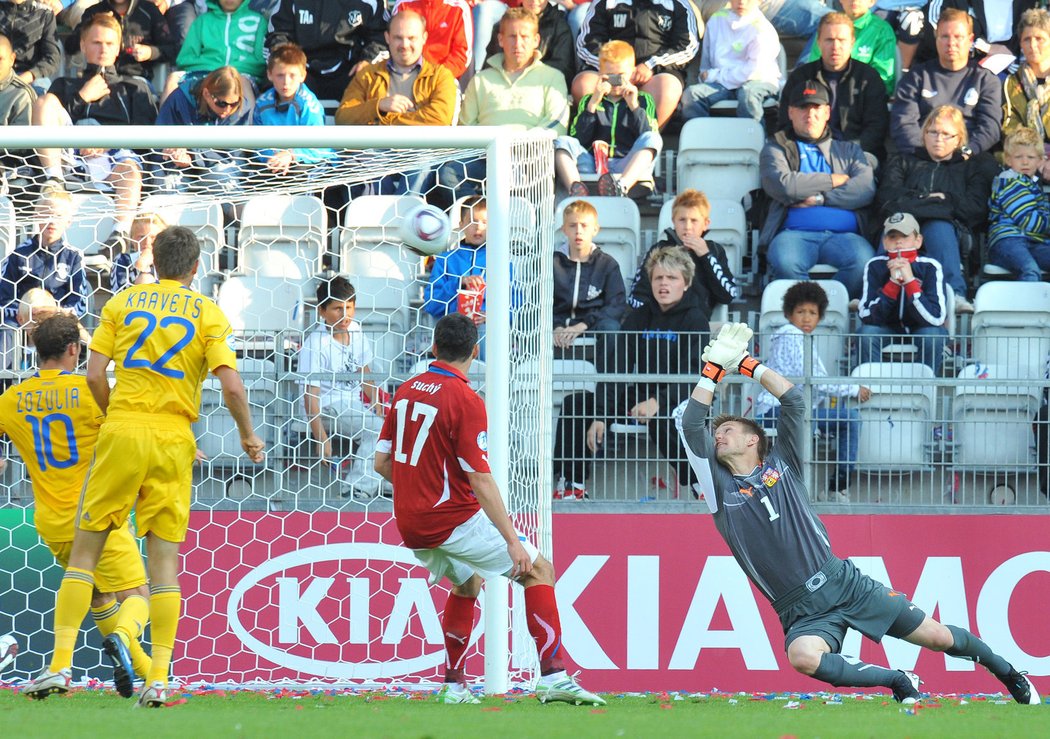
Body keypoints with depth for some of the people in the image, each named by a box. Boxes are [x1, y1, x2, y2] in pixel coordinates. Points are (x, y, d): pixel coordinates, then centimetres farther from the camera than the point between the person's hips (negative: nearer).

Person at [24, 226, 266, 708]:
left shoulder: (123, 302, 7)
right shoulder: (208, 314, 5)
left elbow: (94, 375, 0)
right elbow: (231, 385, -6)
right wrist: (248, 437, 9)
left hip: (121, 433, 0)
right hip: (174, 439, 0)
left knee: (84, 551, 5)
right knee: (164, 559, 4)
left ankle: (59, 666, -4)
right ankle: (158, 681, -2)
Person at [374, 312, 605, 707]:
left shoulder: (406, 391, 5)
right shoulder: (465, 400, -16)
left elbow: (382, 461, 10)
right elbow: (480, 481, -19)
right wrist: (512, 540, -18)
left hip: (411, 525, 7)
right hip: (454, 521, -7)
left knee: (467, 584, 30)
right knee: (538, 570, 2)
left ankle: (453, 685, 25)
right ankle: (553, 676, -10)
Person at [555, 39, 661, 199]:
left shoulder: (643, 100, 19)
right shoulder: (588, 101, 22)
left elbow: (648, 140, 3)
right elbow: (579, 139, 5)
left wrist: (634, 106, -5)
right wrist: (592, 105, -2)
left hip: (628, 169, -1)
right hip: (593, 167, 1)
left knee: (652, 138, -27)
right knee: (562, 142, -19)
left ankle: (621, 186, -53)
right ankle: (575, 188, -49)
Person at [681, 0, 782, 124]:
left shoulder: (763, 29, -7)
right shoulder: (717, 20, 9)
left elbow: (755, 71, -15)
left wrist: (715, 76, -9)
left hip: (759, 82, -4)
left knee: (748, 93, -39)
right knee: (692, 93, -24)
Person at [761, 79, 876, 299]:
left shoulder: (848, 150, 27)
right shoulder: (776, 148, 21)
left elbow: (866, 190, 7)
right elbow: (782, 185, -1)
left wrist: (819, 198, -3)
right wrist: (835, 180, 6)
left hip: (843, 234, 1)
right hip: (795, 233, -1)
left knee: (863, 262, -34)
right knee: (784, 263, -38)